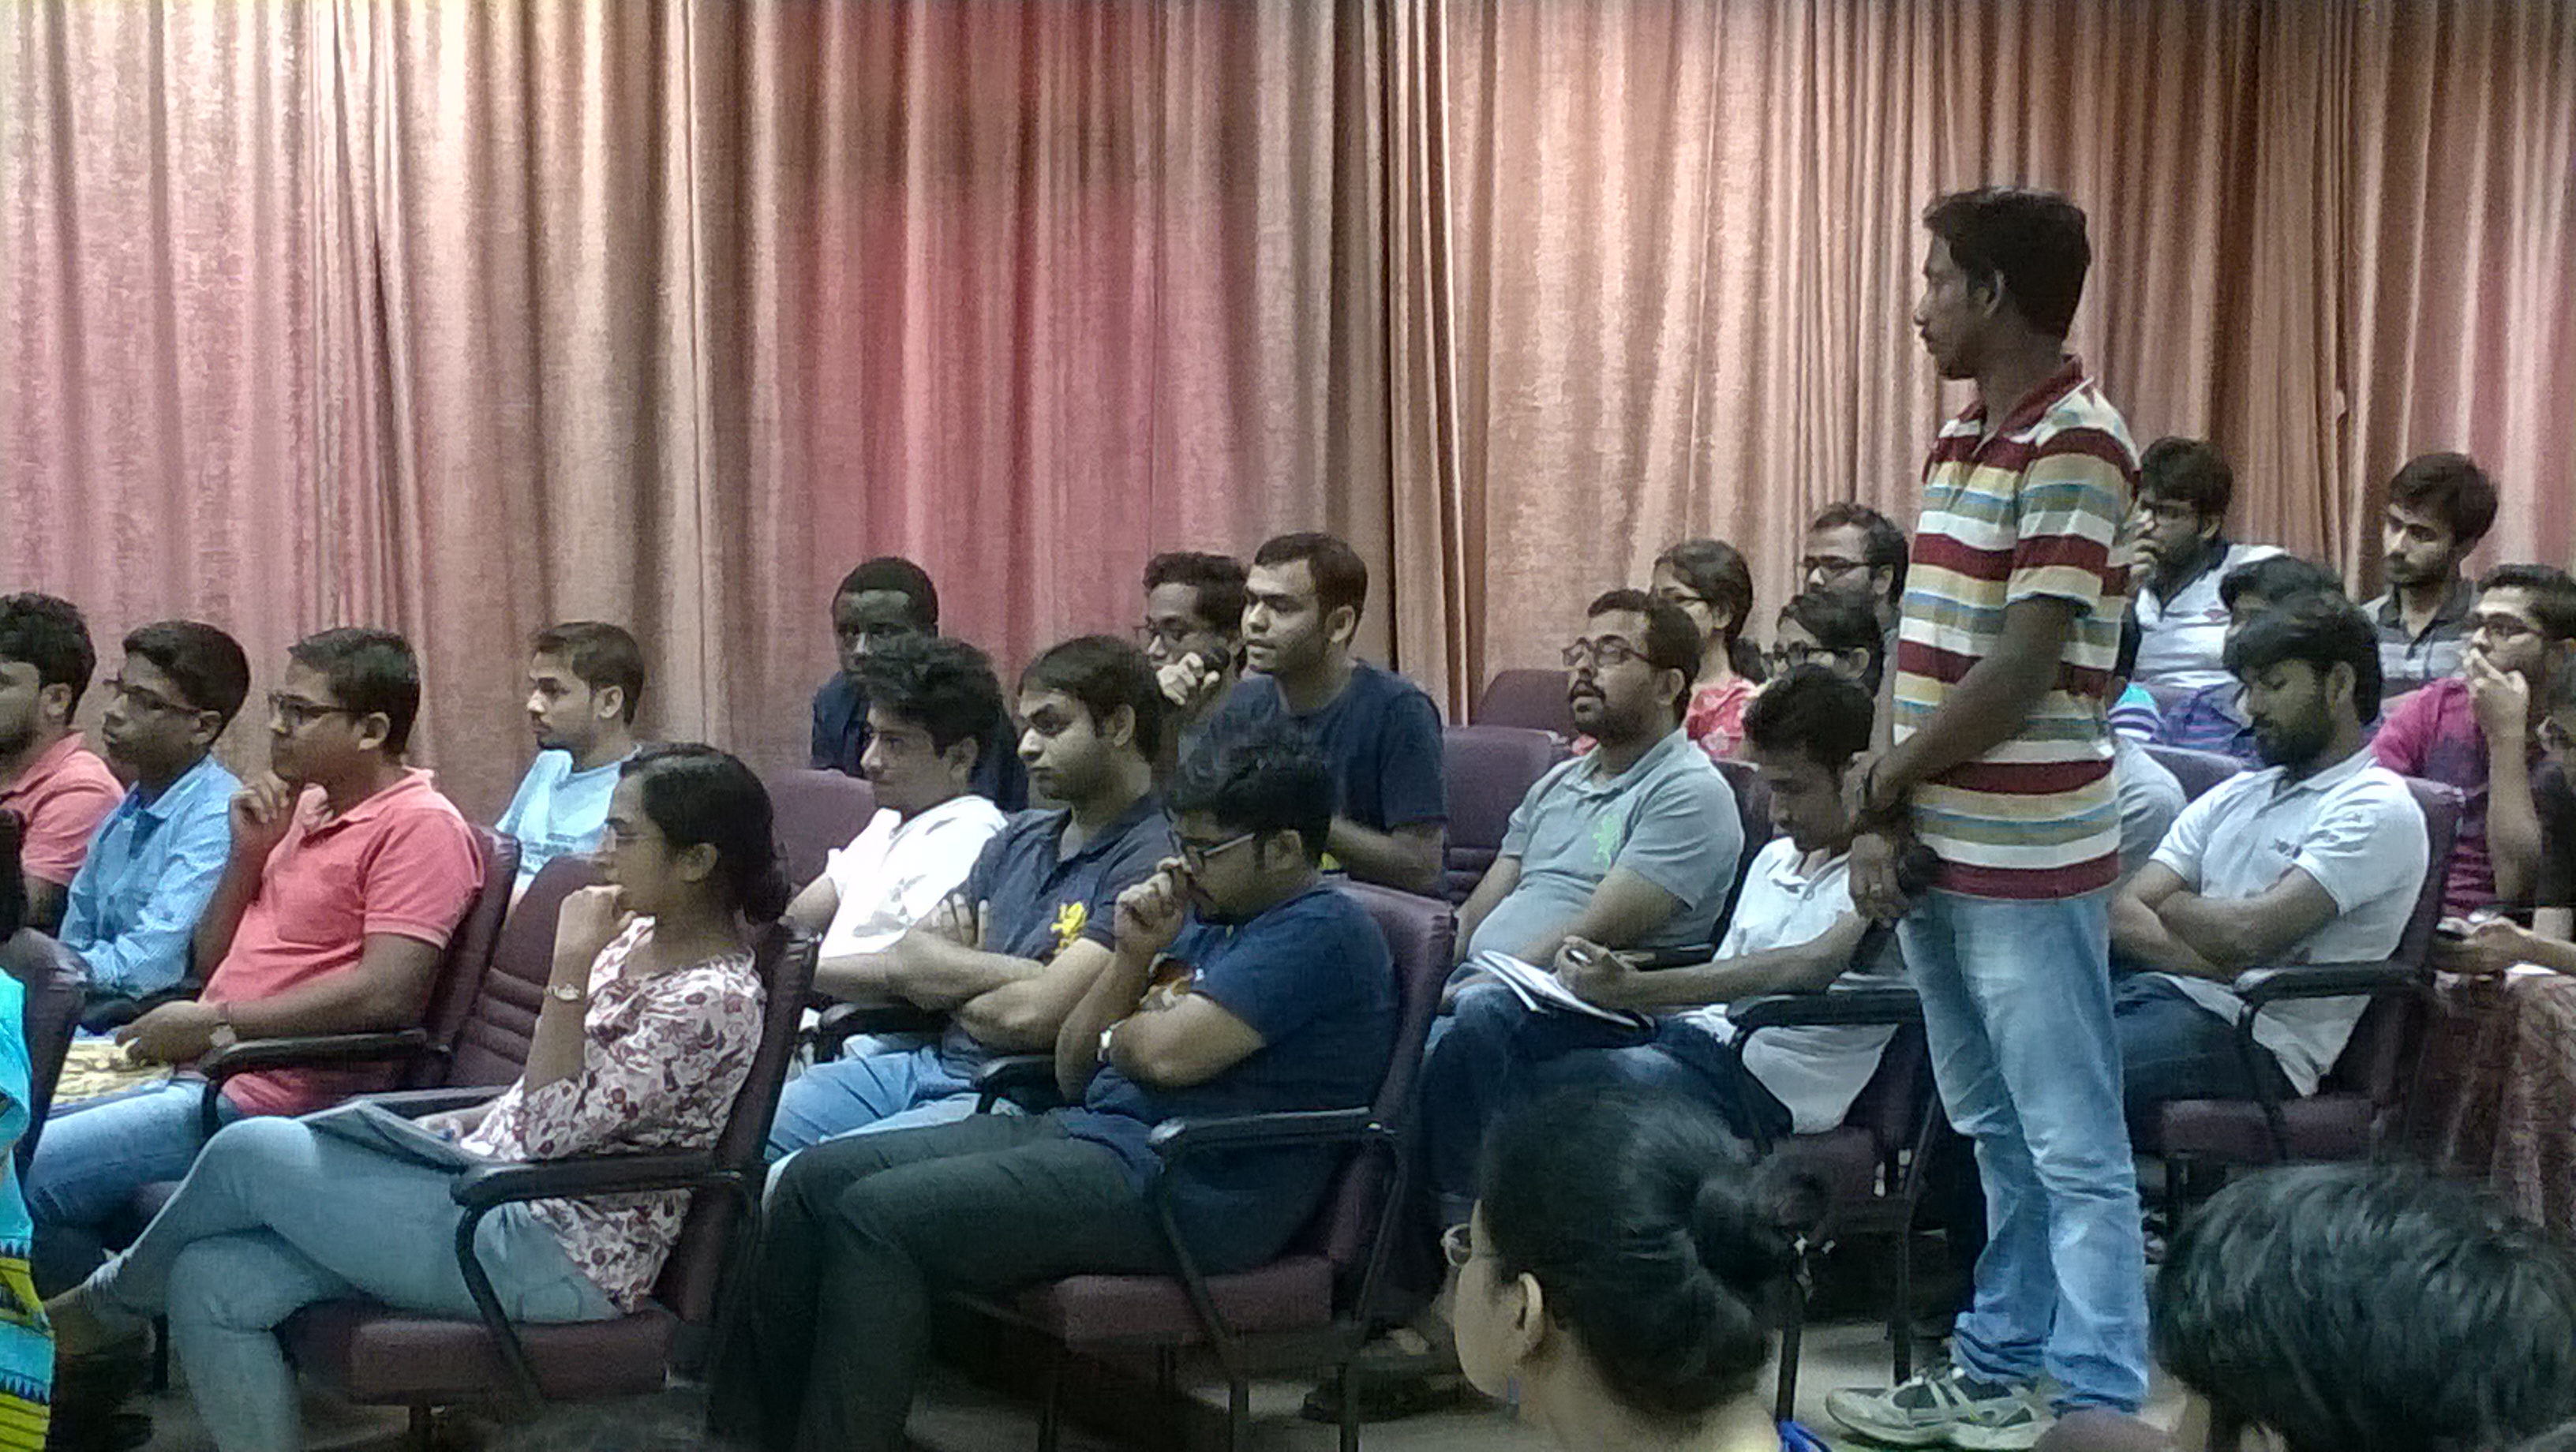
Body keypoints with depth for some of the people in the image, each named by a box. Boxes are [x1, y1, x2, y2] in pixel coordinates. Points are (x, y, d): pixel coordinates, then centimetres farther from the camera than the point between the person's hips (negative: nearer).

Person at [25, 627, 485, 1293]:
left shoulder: (420, 825, -11)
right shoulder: (305, 810, 19)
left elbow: (386, 994, -22)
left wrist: (214, 1024, -16)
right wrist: (249, 852, 5)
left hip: (269, 1099, -10)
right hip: (199, 1077, 10)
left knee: (22, 1177, -16)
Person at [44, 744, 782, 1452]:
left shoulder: (715, 999, -19)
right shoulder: (635, 941, 10)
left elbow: (552, 1133, -24)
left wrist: (570, 966, -25)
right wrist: (449, 1128, 11)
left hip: (560, 1262, -9)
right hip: (497, 1194, 9)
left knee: (249, 1151, -11)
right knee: (211, 1280, -5)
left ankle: (102, 1309, 17)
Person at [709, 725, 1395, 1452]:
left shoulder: (1323, 929, -9)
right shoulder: (1205, 915, 20)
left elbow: (1171, 1051, -21)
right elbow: (1074, 1071, 19)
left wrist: (1117, 1033, 3)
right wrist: (1132, 957, 4)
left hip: (1180, 1185, -10)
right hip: (1088, 1129, 10)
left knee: (875, 1217, -22)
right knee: (816, 1178, 2)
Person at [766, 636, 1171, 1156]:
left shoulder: (1151, 860, -12)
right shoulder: (1022, 838, 18)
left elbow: (1034, 1015, -21)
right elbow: (905, 960, 10)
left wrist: (947, 986, 0)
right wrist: (1015, 971, -9)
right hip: (922, 1063, 9)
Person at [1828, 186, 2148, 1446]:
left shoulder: (2077, 443, -14)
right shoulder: (1960, 437, 13)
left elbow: (2022, 665, -18)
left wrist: (1879, 778, -7)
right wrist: (1882, 820, 4)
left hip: (2027, 856, -9)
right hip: (1939, 846, 9)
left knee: (2073, 1147, -1)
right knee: (1994, 1134, 18)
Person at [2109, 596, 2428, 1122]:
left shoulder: (2378, 809, -1)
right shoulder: (2232, 797, 23)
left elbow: (2252, 933, -14)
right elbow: (2123, 916, 11)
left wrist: (2170, 905, 7)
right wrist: (2226, 966, -7)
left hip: (2254, 1040, -7)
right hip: (2154, 993, 7)